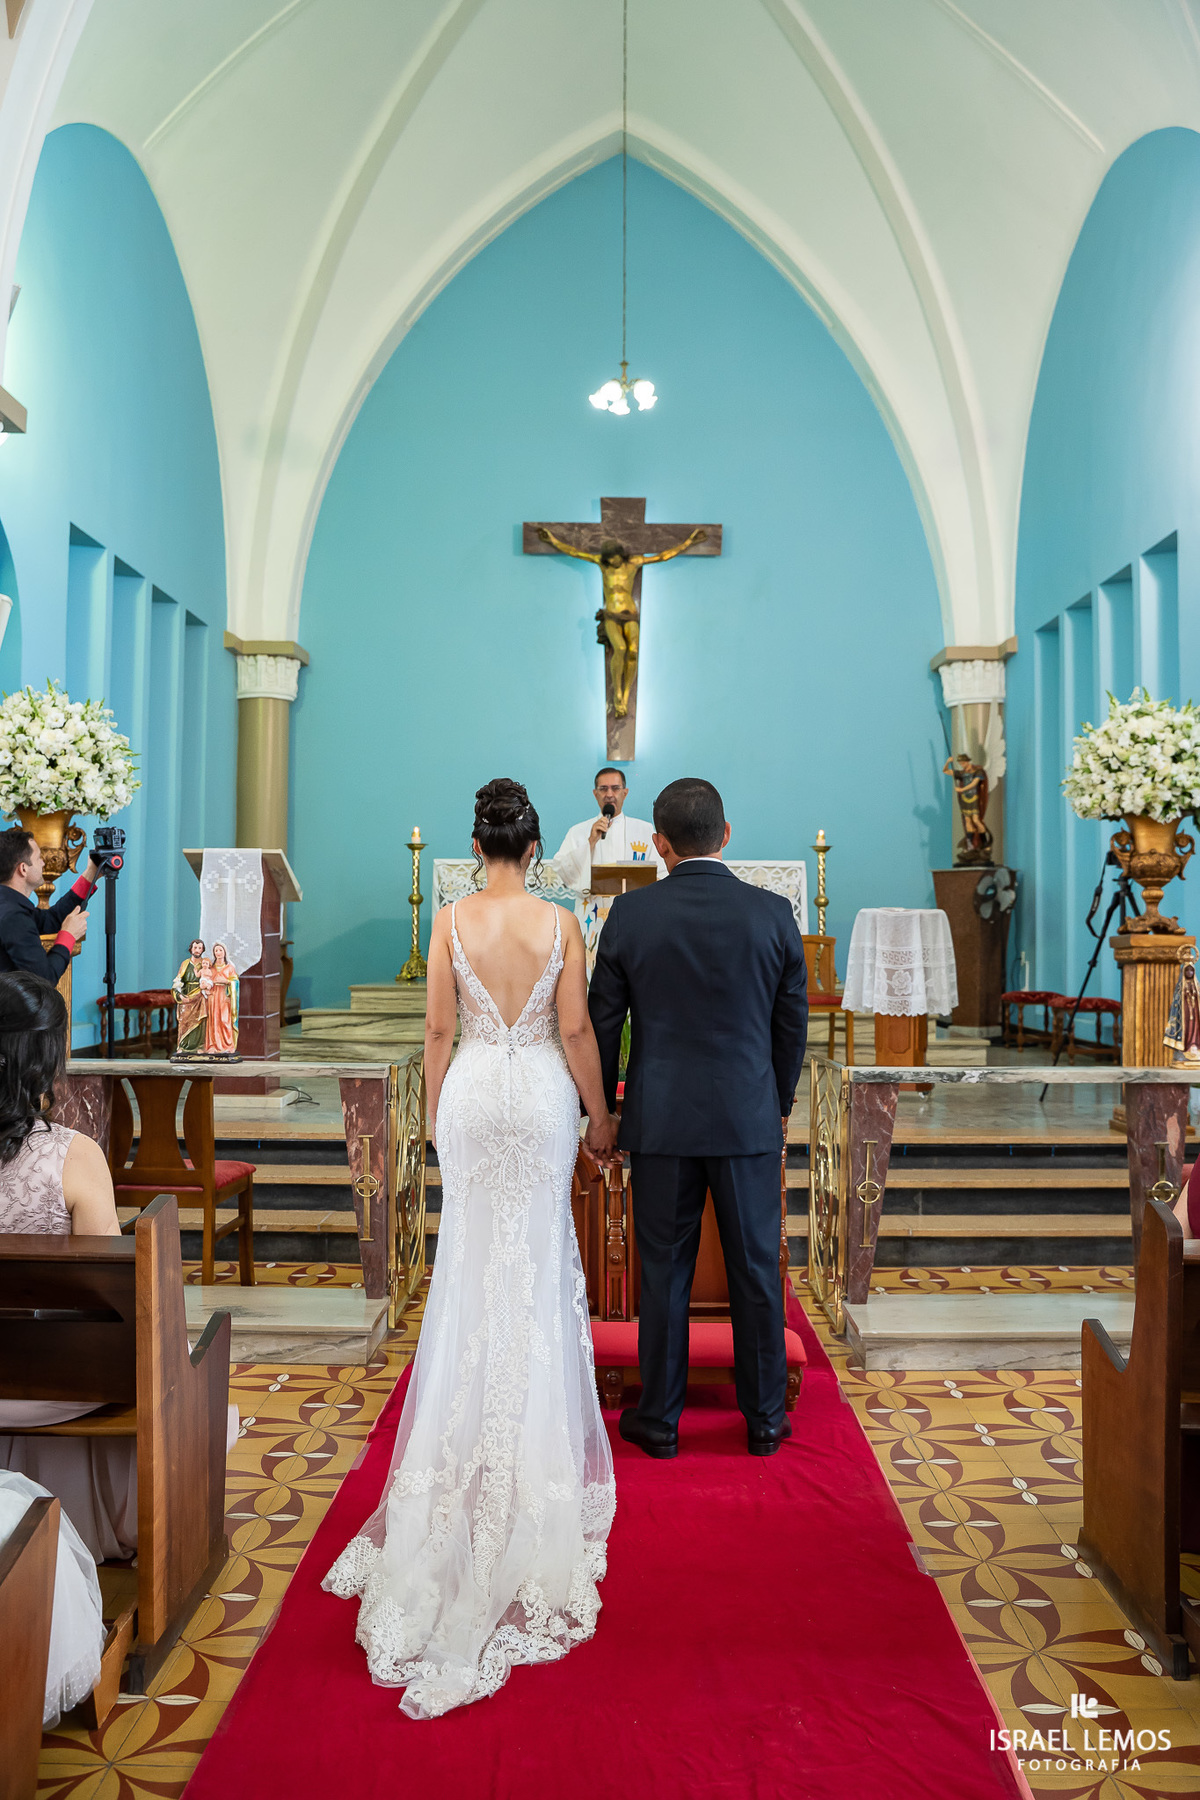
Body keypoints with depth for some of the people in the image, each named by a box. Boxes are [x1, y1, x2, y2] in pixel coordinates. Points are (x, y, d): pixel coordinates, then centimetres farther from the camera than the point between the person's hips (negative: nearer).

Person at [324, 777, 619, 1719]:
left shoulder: (452, 922, -6)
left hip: (473, 1093, 1)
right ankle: (536, 1418, 24)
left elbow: (439, 1029, -2)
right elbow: (576, 1029, -7)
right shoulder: (560, 922, -8)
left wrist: (436, 1110, 11)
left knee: (474, 1254, 15)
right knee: (539, 1254, 13)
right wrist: (599, 1113, 4)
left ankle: (474, 1420, 26)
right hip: (541, 1094, -1)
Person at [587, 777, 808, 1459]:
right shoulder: (773, 913, -4)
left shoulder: (631, 914, -6)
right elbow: (793, 1022, 4)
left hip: (660, 1120, 0)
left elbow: (603, 1021, -1)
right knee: (757, 1271, 12)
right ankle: (764, 1419, 25)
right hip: (749, 1120, 1)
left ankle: (660, 1419, 23)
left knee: (664, 1273, 10)